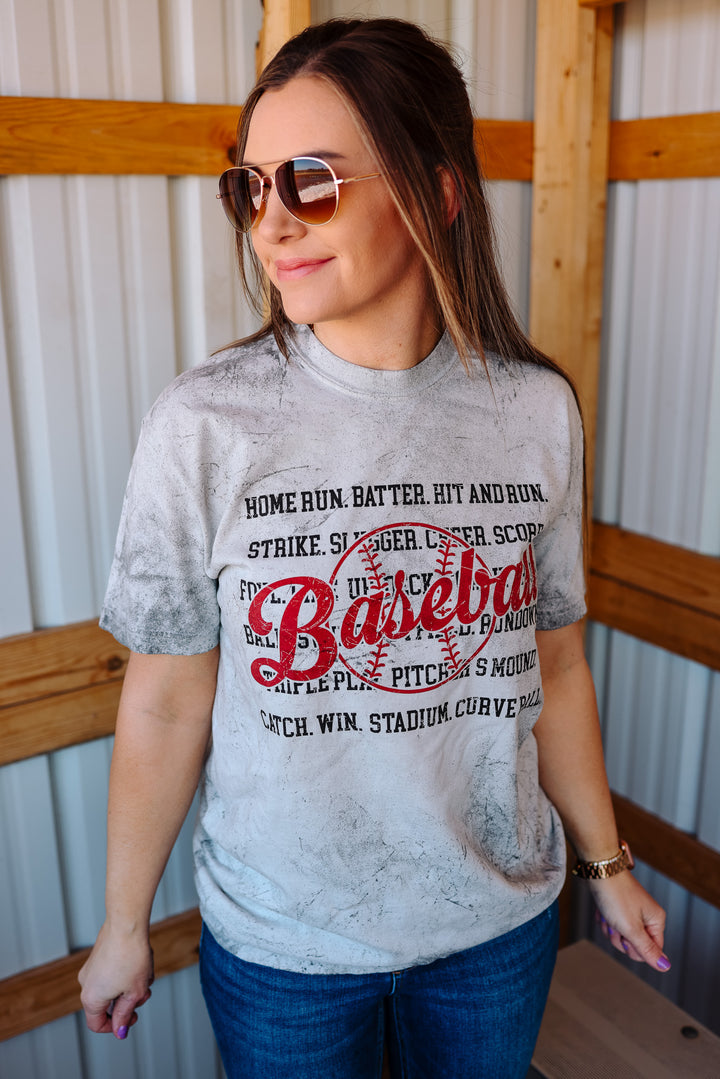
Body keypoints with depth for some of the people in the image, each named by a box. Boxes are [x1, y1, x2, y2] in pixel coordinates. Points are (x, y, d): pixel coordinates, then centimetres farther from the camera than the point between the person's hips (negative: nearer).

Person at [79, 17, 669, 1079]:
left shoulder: (537, 411, -10)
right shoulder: (207, 423, -18)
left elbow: (552, 663, 1)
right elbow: (167, 705, -10)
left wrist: (606, 862, 10)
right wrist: (125, 925, -1)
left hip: (500, 917, 3)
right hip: (280, 943, -2)